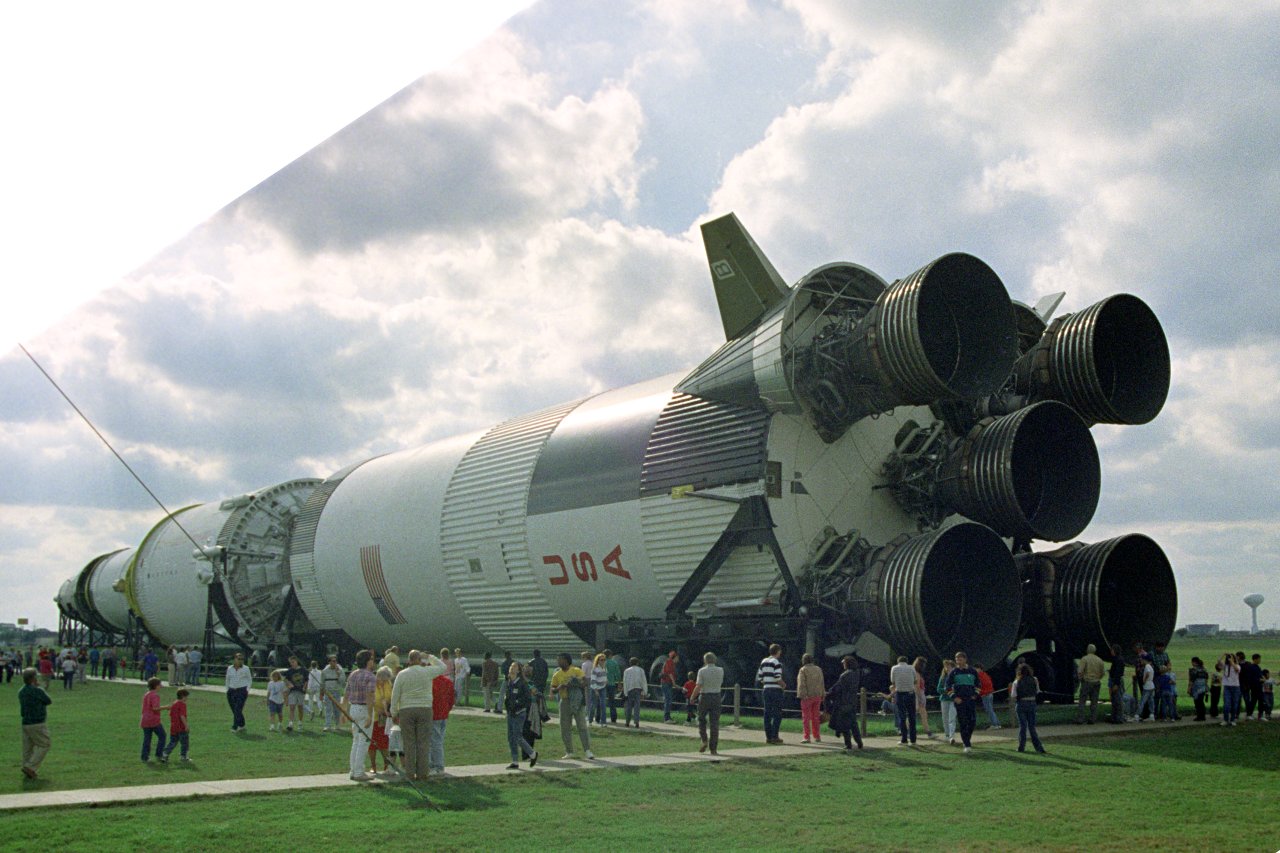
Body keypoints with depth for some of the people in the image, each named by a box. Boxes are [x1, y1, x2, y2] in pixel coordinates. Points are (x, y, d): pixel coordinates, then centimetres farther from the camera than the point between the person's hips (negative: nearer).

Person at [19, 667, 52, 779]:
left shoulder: (21, 692, 7)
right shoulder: (37, 691, -17)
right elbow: (49, 702, -3)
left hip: (25, 723, 8)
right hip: (38, 724, -8)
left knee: (27, 748, 11)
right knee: (44, 745, 2)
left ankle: (28, 773, 14)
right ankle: (31, 767, -7)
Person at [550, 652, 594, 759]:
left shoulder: (577, 671, -1)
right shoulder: (557, 675, 7)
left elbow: (585, 683, -5)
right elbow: (552, 689, 7)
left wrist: (576, 684, -21)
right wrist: (559, 687, -14)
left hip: (578, 702, -3)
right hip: (565, 701, 3)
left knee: (582, 725, -7)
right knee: (565, 727, 5)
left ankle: (587, 750, -5)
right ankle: (569, 752, 14)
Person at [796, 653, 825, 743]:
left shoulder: (803, 670, -7)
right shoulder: (818, 669, 10)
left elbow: (802, 684, -13)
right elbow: (822, 684, 10)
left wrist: (802, 695, -13)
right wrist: (822, 695, 13)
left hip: (807, 696, -5)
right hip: (817, 696, 5)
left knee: (806, 717, -2)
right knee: (816, 717, 11)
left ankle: (807, 737, -6)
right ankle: (817, 737, 12)